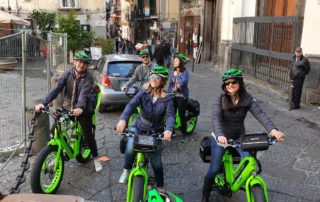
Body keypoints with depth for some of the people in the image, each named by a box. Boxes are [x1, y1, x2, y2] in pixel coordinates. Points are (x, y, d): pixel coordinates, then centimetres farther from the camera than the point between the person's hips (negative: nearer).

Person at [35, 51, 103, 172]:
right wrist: (44, 103, -27)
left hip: (83, 110, -3)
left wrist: (80, 107, -49)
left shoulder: (88, 78, -14)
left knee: (88, 135, -4)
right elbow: (56, 89, -14)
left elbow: (84, 94, -31)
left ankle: (95, 158, 20)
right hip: (67, 108, 4)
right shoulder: (67, 74, -5)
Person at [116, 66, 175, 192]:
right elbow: (132, 104, -23)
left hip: (156, 131, 0)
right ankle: (126, 170, 3)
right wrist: (123, 119, -43)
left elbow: (170, 115, -24)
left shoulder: (167, 98, -11)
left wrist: (169, 129, -46)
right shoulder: (144, 93, -9)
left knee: (156, 162, 0)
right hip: (139, 126, 1)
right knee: (130, 148, -28)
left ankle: (160, 188, 25)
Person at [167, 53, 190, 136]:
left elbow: (183, 82, -23)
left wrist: (177, 75, -14)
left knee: (181, 114, 1)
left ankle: (183, 131, 16)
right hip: (173, 96, 5)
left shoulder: (185, 72, -8)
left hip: (182, 96, -4)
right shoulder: (173, 73, 8)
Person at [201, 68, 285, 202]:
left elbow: (260, 114, -25)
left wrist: (272, 129, -43)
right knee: (214, 169, 0)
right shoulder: (220, 99, -17)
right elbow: (216, 118, -29)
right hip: (221, 138, -2)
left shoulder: (247, 99, -12)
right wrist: (219, 135, -49)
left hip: (239, 137, 2)